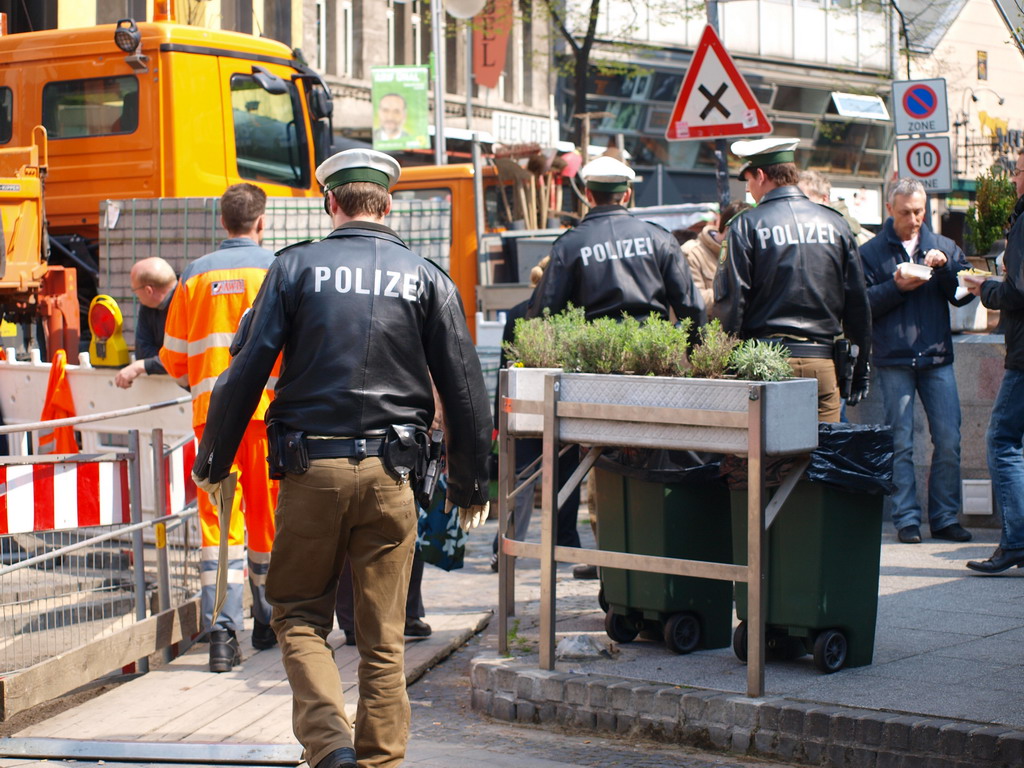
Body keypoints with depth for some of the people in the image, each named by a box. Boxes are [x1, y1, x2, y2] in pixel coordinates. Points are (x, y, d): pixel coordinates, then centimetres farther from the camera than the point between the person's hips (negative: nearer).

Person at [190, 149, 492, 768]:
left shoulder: (296, 267, 1)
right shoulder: (427, 278, 5)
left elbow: (247, 370, -1)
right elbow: (464, 387, 6)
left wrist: (214, 460, 9)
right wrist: (470, 483, 15)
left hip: (310, 468, -1)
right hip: (389, 475, 1)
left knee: (299, 615, 12)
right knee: (383, 635, 10)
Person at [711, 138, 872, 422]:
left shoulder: (746, 225, -3)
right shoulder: (835, 223, 9)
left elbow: (730, 301, -7)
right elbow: (857, 300, 11)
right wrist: (860, 370, 17)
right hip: (822, 363, 3)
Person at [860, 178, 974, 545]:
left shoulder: (945, 247, 13)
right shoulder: (871, 252, 6)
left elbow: (964, 296, 5)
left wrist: (945, 267, -10)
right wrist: (896, 287, -14)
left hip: (937, 358, 2)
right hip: (893, 362, -2)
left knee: (949, 441, 0)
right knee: (900, 444, -1)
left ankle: (945, 517, 9)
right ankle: (906, 518, 5)